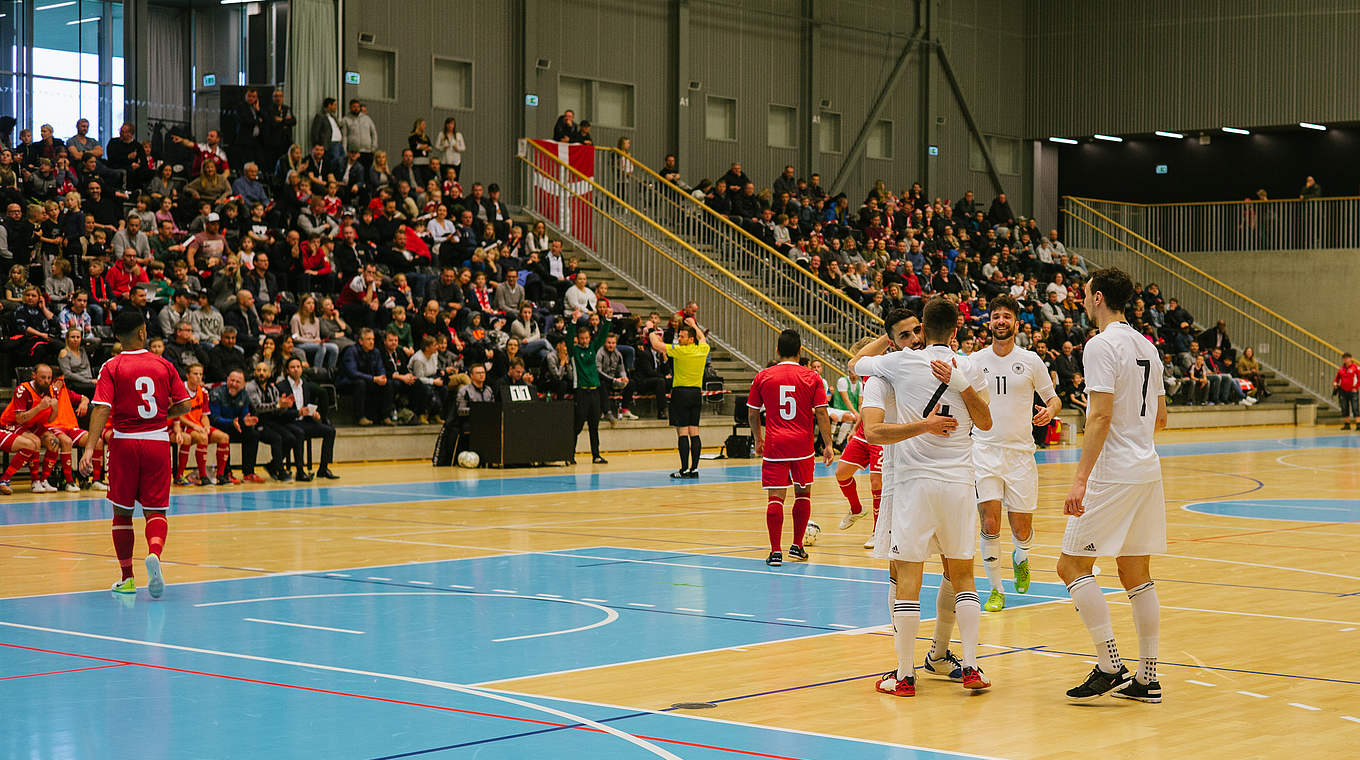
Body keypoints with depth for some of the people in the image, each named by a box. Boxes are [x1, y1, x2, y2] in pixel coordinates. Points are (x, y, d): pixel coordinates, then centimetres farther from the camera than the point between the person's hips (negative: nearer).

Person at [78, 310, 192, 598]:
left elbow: (102, 409, -14)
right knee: (155, 510, 3)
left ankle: (127, 578, 18)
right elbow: (183, 406, 3)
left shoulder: (112, 367, -3)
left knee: (122, 512, 12)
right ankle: (154, 553, -28)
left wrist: (90, 448, -20)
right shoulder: (164, 365, 3)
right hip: (158, 442, 1)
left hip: (124, 443, -1)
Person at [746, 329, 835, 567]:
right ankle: (797, 546, 20)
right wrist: (828, 445, 1)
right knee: (803, 493, 16)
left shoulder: (763, 377, 1)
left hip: (774, 445, 0)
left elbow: (753, 414, 7)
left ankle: (775, 552, -5)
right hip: (802, 446, 0)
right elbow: (821, 414, -4)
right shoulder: (812, 378, -1)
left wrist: (758, 440, 20)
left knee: (775, 498, -1)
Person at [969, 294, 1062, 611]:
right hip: (984, 451, 0)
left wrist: (1049, 410, -14)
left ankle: (1020, 559, 39)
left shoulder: (1031, 361, 1)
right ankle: (995, 589, 2)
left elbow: (1053, 398, 9)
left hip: (1020, 453, 0)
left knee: (1022, 531, 4)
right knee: (990, 523, -12)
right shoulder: (975, 361, 4)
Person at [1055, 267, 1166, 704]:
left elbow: (1101, 415, -21)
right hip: (1148, 470, 9)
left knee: (1072, 566, -2)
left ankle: (1110, 668, -7)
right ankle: (1146, 679, 12)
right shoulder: (1146, 347, 14)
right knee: (1136, 574, 11)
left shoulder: (1102, 344, -12)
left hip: (1113, 472, -9)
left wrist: (1081, 479, -23)